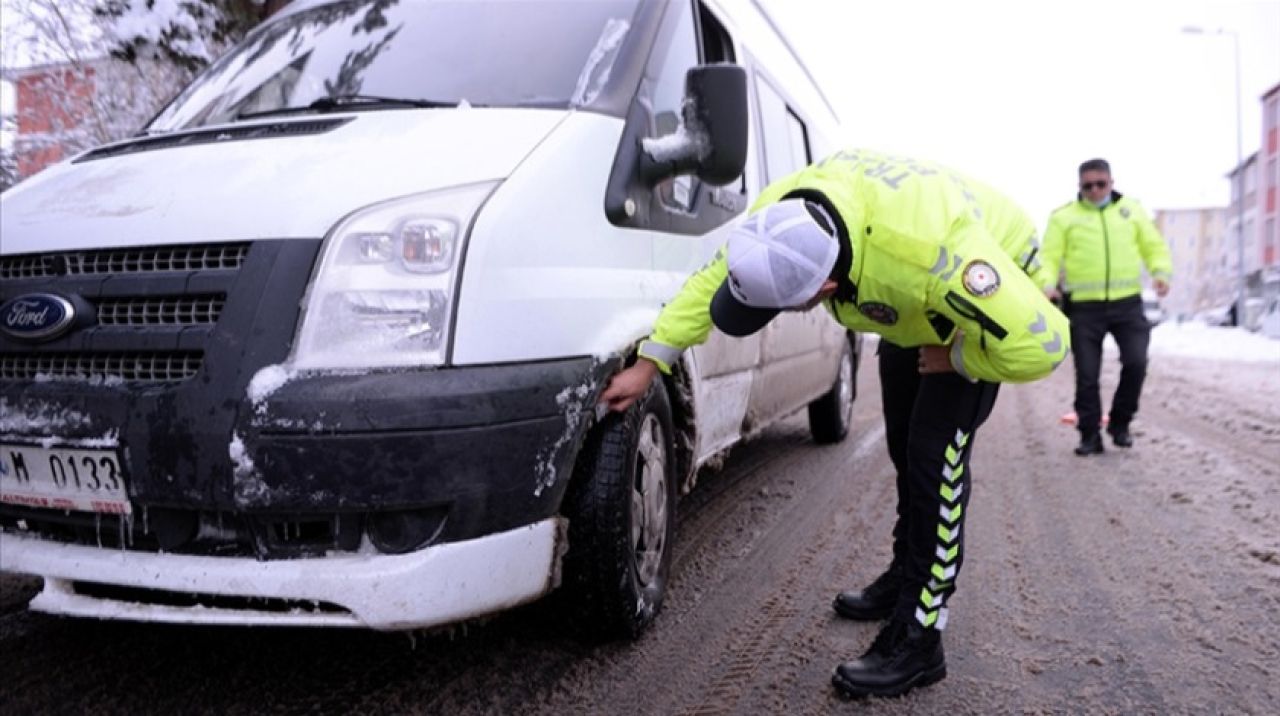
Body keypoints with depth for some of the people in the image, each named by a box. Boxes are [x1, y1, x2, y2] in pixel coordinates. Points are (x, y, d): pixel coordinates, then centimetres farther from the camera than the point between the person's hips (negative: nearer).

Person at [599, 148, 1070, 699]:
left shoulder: (931, 252, -49)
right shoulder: (783, 217, -30)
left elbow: (1039, 345, -43)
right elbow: (711, 281, -13)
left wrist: (954, 358, -26)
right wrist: (648, 365, -12)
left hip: (989, 286, -7)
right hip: (911, 301, 7)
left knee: (935, 457, -14)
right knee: (904, 447, 14)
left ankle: (917, 641, -6)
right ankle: (907, 578, 33)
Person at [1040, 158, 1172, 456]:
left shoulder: (1131, 210, 14)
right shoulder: (1064, 216, 6)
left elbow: (1154, 246, 14)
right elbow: (1049, 258, 0)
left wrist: (1161, 271, -6)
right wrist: (1047, 283, -20)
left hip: (1127, 303, 1)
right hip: (1084, 307, -1)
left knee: (1136, 363, -9)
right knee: (1086, 374, 2)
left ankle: (1120, 424, 14)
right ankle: (1090, 436, 14)